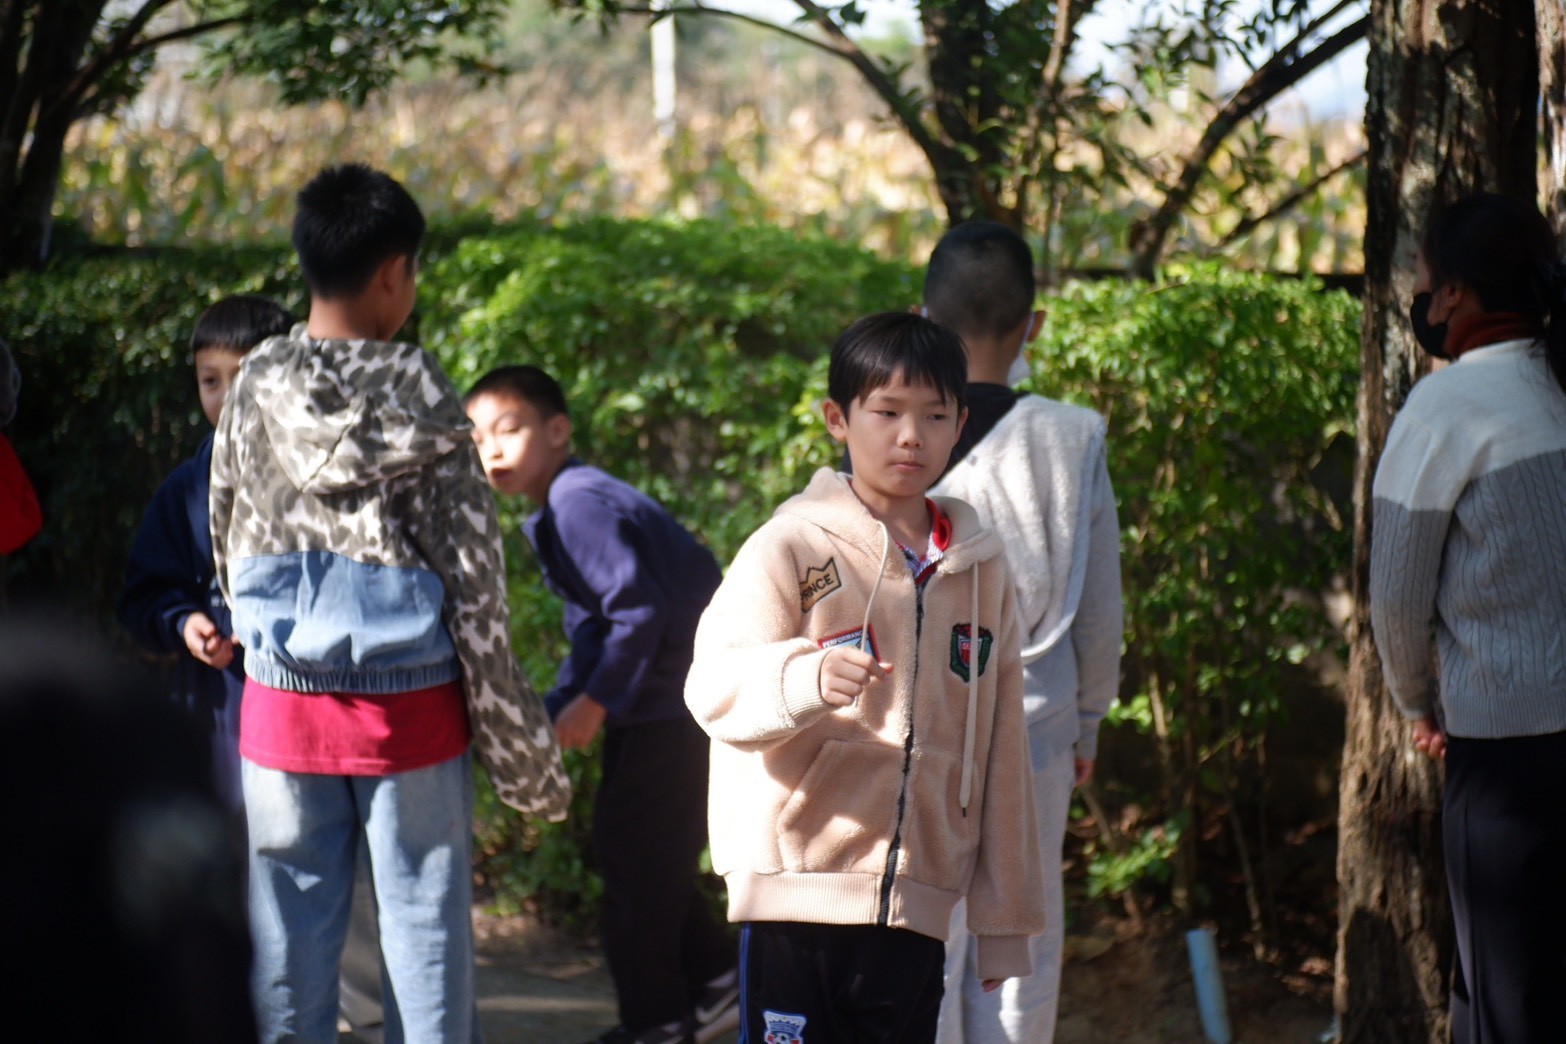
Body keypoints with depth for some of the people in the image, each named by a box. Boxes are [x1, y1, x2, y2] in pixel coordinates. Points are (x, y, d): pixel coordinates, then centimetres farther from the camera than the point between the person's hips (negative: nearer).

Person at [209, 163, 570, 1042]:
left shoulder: (256, 391, 0)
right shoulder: (419, 399, -9)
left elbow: (230, 549, 10)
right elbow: (475, 581, -7)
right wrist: (525, 747, -1)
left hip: (282, 707, 3)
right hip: (410, 707, -3)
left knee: (290, 936, 7)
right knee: (427, 928, 3)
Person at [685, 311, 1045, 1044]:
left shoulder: (977, 567, 12)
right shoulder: (794, 547, -2)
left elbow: (999, 745, 15)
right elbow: (715, 686, -13)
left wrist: (1006, 916, 14)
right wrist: (808, 679, -34)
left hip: (916, 903, 4)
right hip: (796, 889, -4)